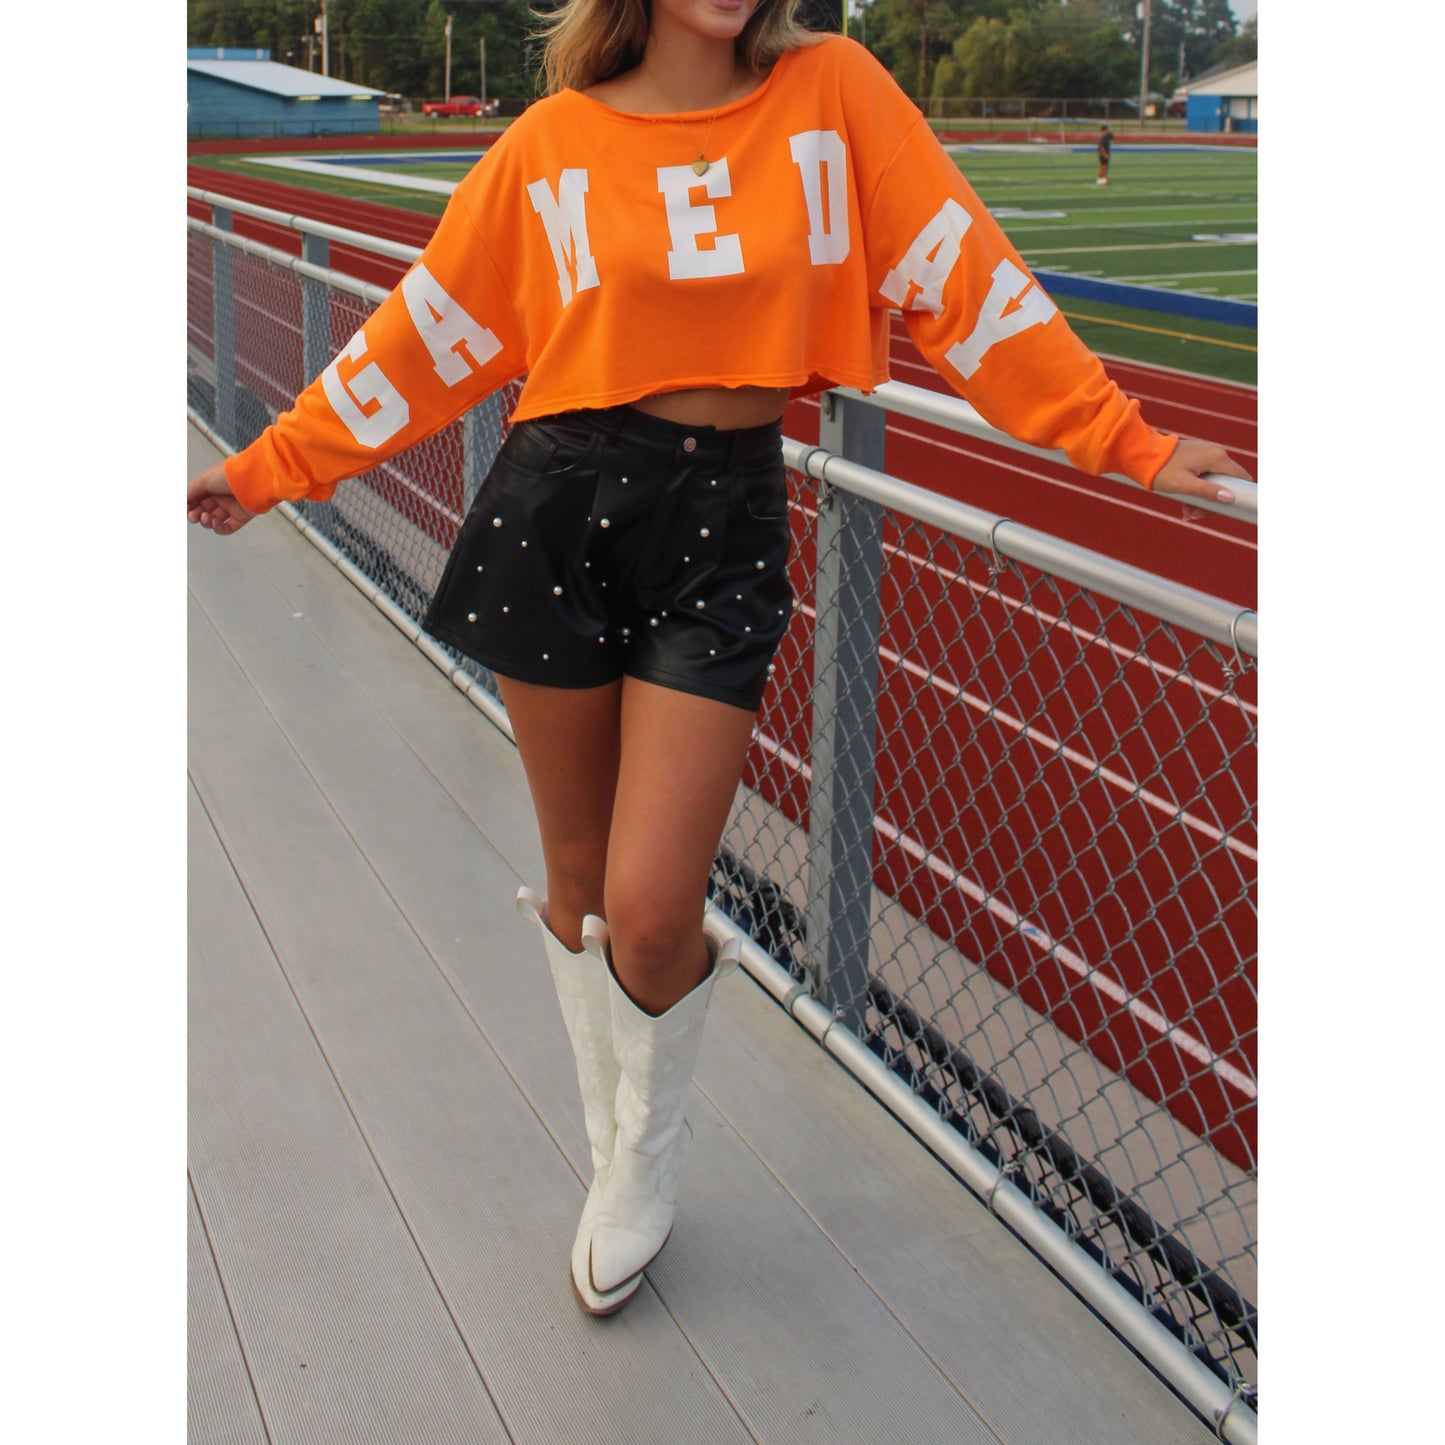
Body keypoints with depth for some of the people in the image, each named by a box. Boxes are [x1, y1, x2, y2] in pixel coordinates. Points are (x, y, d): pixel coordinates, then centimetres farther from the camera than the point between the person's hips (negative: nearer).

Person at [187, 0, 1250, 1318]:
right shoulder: (553, 141, 3)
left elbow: (965, 277, 1)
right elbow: (430, 329, 10)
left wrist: (1127, 443, -2)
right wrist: (267, 469, 13)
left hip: (725, 524, -1)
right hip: (555, 512, 2)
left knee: (652, 912, -7)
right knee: (578, 876, 10)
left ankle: (649, 1156, 26)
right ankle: (615, 1159, 35)